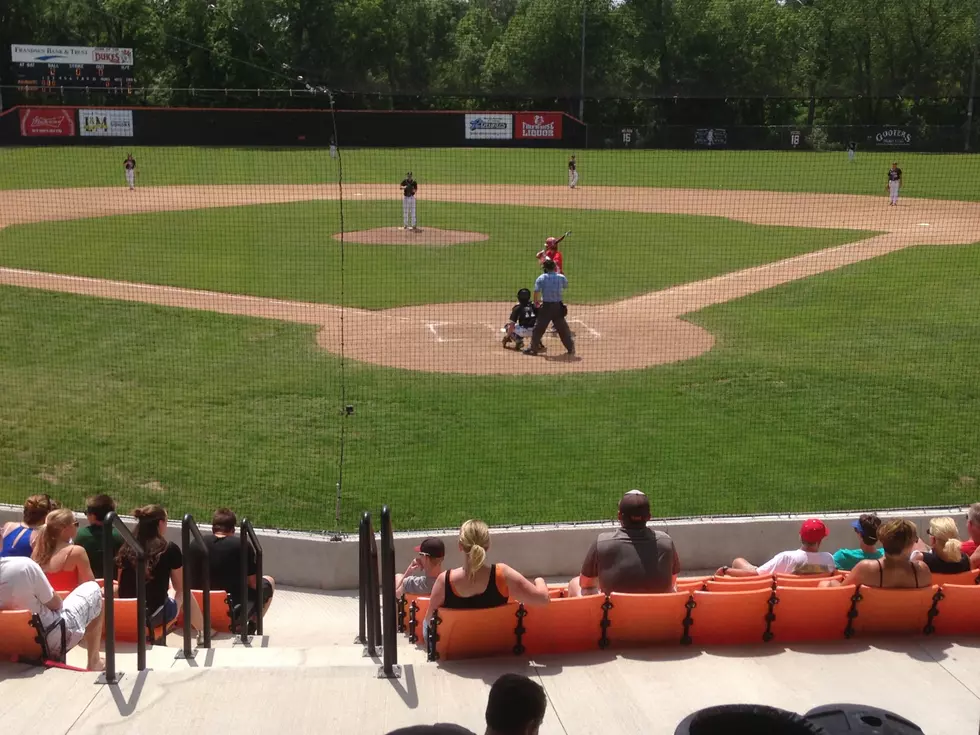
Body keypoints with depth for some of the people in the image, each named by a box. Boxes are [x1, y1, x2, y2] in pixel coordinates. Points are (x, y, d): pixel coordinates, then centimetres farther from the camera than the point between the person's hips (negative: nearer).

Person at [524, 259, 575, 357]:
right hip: (558, 306, 2)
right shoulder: (561, 277, 0)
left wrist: (536, 302, 4)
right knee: (563, 328, 10)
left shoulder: (541, 278, -7)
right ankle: (571, 348, 11)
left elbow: (536, 292, -12)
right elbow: (566, 286, 20)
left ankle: (534, 348, 9)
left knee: (539, 327, 7)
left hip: (546, 306, -2)